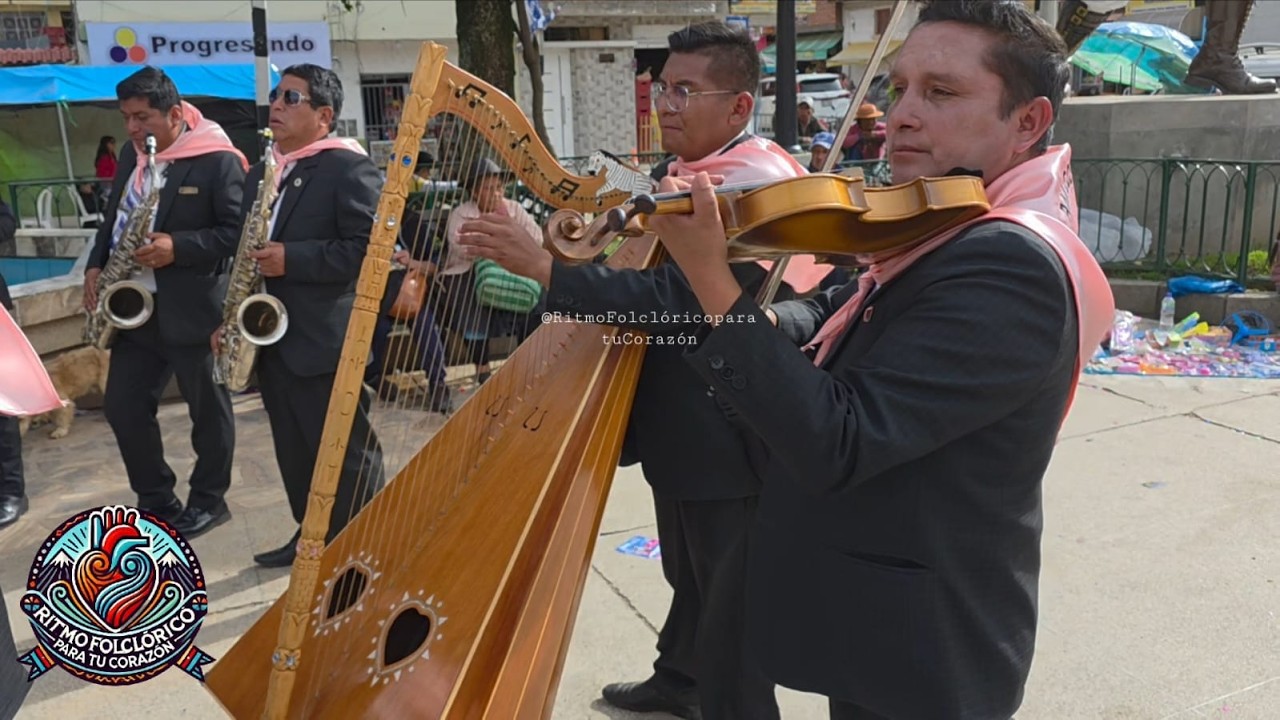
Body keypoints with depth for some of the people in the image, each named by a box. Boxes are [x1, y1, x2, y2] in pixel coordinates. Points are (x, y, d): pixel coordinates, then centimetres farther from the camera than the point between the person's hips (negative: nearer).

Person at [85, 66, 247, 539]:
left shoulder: (218, 160, -12)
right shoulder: (131, 155, 12)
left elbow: (238, 231, -14)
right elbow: (114, 217, 20)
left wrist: (178, 247, -23)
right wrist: (96, 265, 6)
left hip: (192, 307, -7)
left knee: (206, 407, 6)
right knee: (122, 405, 9)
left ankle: (209, 500, 21)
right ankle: (155, 499, 24)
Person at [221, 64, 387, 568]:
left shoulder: (350, 168, -9)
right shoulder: (262, 172, 17)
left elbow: (369, 247, -18)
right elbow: (246, 246, 22)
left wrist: (292, 259, -21)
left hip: (325, 340, -8)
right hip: (271, 336, 9)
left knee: (346, 455, -1)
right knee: (295, 454, 16)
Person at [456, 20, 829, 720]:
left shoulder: (757, 184, -21)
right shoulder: (691, 176, 10)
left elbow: (677, 297, -32)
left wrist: (543, 265, -33)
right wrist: (595, 254, 1)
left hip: (726, 443, -10)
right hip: (684, 429, 10)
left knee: (728, 605, 5)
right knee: (690, 576, 27)